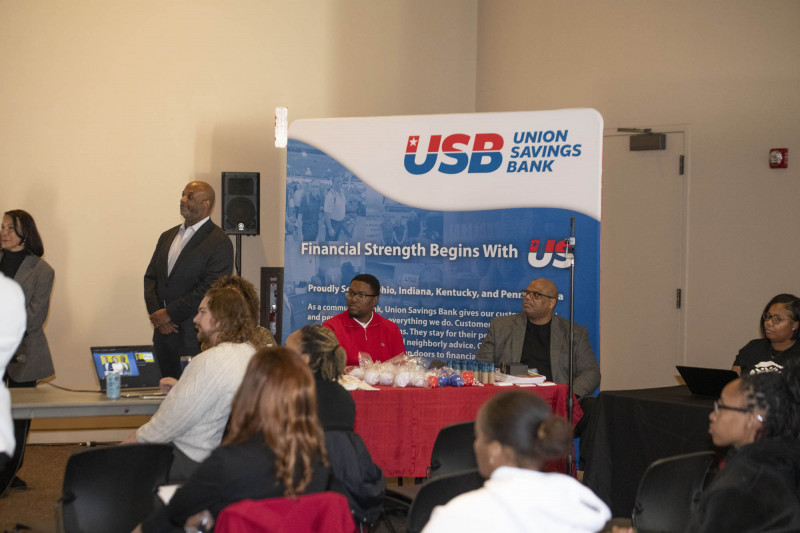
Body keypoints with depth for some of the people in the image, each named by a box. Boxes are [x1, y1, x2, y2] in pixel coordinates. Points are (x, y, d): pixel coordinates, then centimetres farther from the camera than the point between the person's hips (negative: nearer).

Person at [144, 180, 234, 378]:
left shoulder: (219, 243, -8)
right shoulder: (168, 236, 17)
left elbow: (208, 289, -15)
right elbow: (150, 277, 15)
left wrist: (169, 314, -14)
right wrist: (156, 314, -2)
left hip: (195, 339, -7)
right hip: (164, 334, 7)